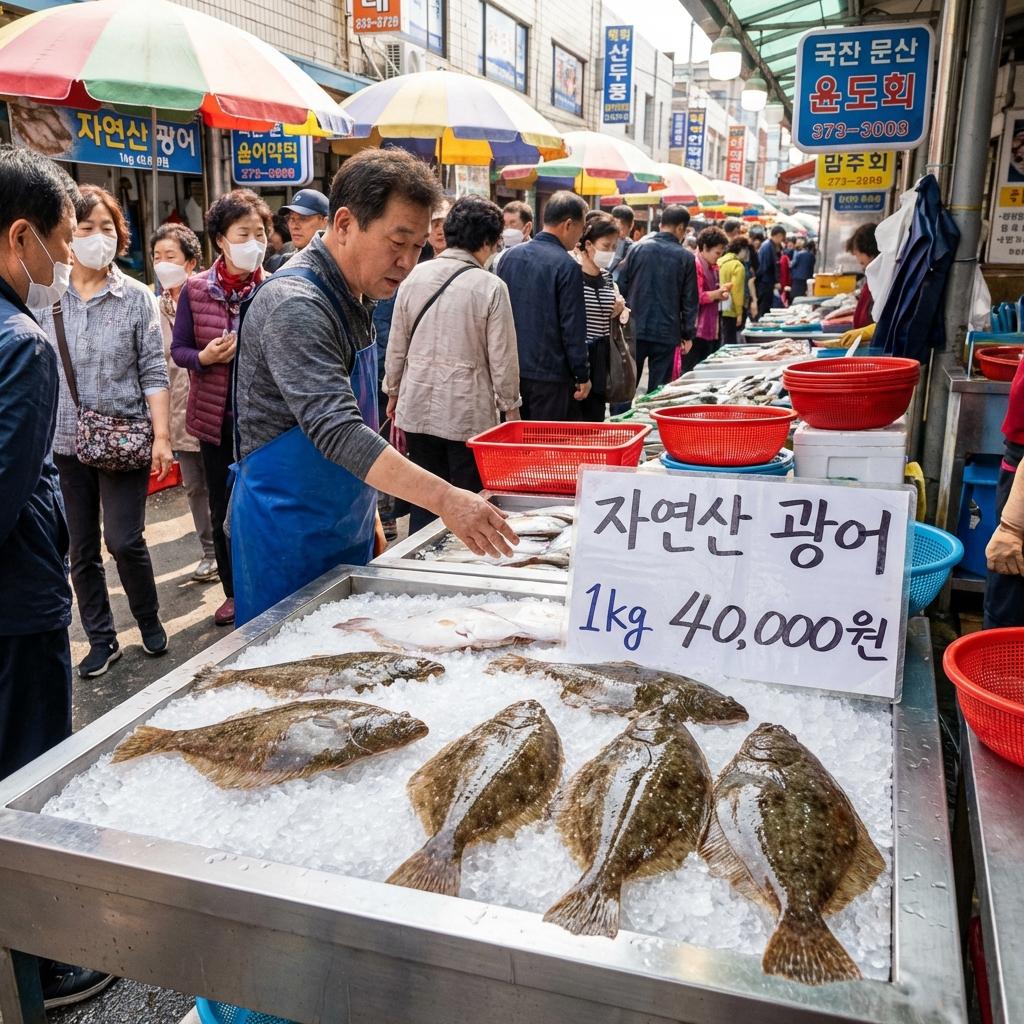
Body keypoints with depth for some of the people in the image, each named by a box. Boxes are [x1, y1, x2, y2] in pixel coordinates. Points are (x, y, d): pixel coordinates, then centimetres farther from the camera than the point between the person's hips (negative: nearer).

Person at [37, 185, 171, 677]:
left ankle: (149, 620, 23)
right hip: (63, 444, 2)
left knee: (124, 540, -4)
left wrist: (162, 436, -9)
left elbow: (153, 372, -2)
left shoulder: (137, 297, -1)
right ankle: (101, 639, 25)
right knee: (81, 551, 9)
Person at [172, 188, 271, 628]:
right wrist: (205, 357, -16)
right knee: (223, 509, 12)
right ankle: (233, 591, 30)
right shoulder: (195, 290, -1)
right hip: (217, 416, 2)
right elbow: (178, 349, 4)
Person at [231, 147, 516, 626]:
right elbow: (336, 430, -32)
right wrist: (443, 498, -38)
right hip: (288, 538, -8)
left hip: (344, 527, 8)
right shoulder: (294, 305, -21)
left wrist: (369, 517, 17)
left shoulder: (352, 298, 8)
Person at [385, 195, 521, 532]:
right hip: (469, 412, -4)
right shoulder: (490, 287, -11)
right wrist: (510, 406, 5)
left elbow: (396, 346, 6)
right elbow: (502, 357, -8)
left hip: (418, 406, 4)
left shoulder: (414, 277, 1)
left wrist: (393, 392, 19)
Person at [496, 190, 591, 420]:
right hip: (549, 374, -6)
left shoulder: (509, 257, 7)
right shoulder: (566, 266, -14)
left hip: (510, 369, 6)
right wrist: (583, 376, -5)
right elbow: (573, 328, -14)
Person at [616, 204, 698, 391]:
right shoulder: (686, 258, -3)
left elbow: (621, 287, 3)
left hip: (635, 330, 2)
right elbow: (689, 300, -2)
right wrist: (688, 335, 7)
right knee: (658, 390, 5)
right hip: (666, 334, -2)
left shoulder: (637, 249, 1)